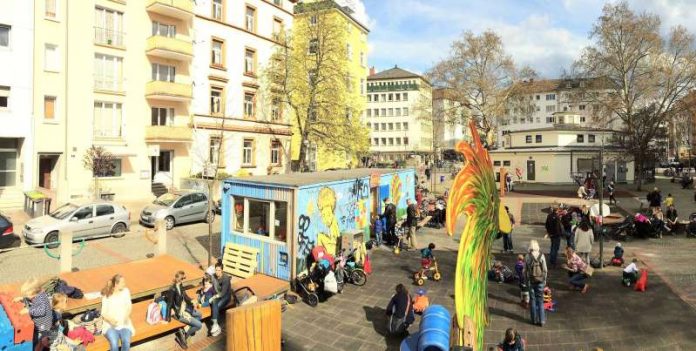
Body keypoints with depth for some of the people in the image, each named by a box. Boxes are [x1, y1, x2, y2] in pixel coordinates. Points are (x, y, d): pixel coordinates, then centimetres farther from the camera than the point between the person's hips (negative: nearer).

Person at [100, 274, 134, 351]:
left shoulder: (126, 291, 5)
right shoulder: (106, 295, 0)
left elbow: (129, 306, 3)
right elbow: (104, 313, -2)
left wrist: (127, 315, -19)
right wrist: (110, 319, -23)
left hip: (124, 324, 1)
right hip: (110, 325, -1)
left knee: (126, 342, -27)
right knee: (114, 343, -29)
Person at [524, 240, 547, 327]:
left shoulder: (527, 257, -10)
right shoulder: (541, 256, -9)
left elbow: (525, 270, -5)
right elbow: (545, 270, -4)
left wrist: (526, 280, 8)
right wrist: (545, 280, 10)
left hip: (531, 281, 0)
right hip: (540, 281, 1)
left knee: (532, 300, 11)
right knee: (540, 300, 10)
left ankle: (534, 320, 18)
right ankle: (541, 320, 13)